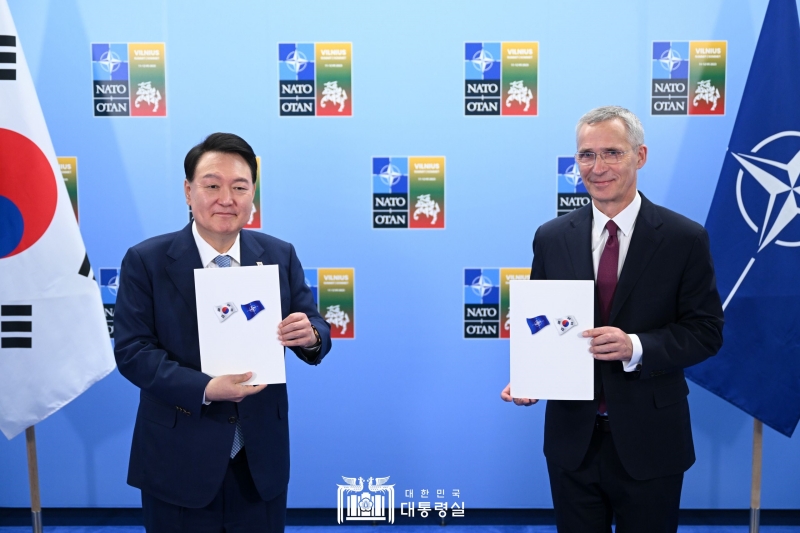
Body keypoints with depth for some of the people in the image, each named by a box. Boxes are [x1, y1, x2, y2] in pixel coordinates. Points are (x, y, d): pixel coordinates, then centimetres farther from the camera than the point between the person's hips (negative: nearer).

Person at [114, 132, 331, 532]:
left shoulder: (280, 256, 0)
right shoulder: (145, 261, -7)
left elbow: (313, 330, 2)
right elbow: (131, 351, -11)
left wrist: (311, 335, -23)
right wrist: (204, 389, -23)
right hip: (178, 460, -2)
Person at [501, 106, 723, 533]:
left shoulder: (685, 238, -7)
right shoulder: (551, 238, 0)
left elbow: (706, 331, -6)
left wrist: (636, 346, -23)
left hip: (649, 442, -1)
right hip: (572, 438, 2)